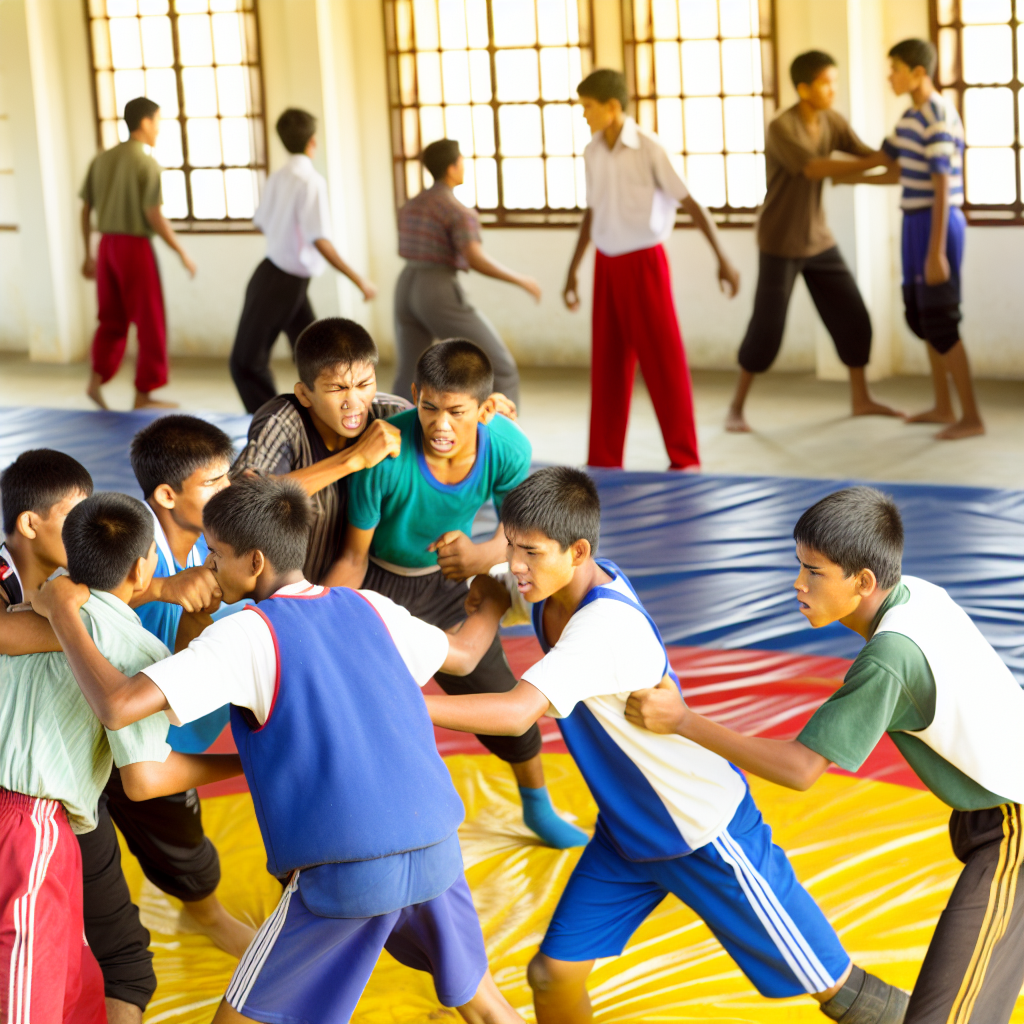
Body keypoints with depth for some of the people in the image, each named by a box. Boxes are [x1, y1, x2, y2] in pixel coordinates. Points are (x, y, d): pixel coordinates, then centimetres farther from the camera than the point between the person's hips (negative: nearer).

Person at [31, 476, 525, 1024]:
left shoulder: (249, 634, -8)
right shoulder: (368, 608, 10)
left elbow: (118, 703, -17)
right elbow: (462, 654, 27)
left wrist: (62, 611, -4)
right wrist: (490, 603, 50)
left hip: (348, 872, -6)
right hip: (438, 850, 6)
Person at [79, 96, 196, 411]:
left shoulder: (102, 160, 8)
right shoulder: (147, 164, -11)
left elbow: (85, 210, 10)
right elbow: (154, 216, -16)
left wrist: (88, 256, 18)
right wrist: (182, 253, -8)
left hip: (107, 244, 6)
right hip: (136, 246, -6)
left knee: (112, 319, 16)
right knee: (150, 322, 4)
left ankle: (96, 380, 1)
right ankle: (144, 395, 7)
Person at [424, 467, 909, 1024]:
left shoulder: (607, 624, -35)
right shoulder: (550, 582, -9)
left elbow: (517, 712, -48)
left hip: (706, 834, -8)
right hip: (627, 831, 8)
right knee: (553, 973, 3)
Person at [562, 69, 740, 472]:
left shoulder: (649, 148, -12)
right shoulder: (593, 152, 6)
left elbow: (692, 203, -11)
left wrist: (722, 258, -16)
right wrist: (573, 269, 22)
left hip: (644, 261, -6)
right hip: (607, 264, 6)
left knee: (664, 360, -2)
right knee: (607, 363, 9)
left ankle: (684, 458, 5)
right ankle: (604, 459, 16)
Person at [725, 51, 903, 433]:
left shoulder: (833, 122, -2)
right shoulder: (780, 128, -23)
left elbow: (867, 156, 0)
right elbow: (812, 169, -35)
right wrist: (875, 162, -38)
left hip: (818, 240, 6)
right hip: (780, 244, -6)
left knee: (853, 318, 5)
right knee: (766, 328, -6)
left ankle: (861, 399, 19)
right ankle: (737, 406, 10)